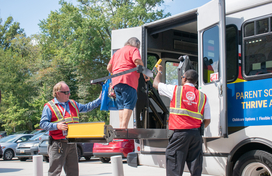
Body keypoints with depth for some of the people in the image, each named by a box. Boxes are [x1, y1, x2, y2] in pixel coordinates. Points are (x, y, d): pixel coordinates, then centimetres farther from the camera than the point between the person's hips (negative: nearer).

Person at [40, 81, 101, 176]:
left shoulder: (73, 104, 17)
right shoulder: (49, 107, -2)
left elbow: (86, 107, 24)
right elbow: (43, 123, -7)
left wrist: (99, 100, 16)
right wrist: (57, 126, -23)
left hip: (72, 143, 6)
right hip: (57, 144, -6)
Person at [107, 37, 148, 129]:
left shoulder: (118, 52, 30)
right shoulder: (133, 49, 9)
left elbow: (109, 67, 28)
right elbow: (137, 61, -11)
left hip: (115, 81, 7)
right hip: (128, 79, -7)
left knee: (121, 106, 8)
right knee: (129, 104, -11)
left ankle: (121, 127, 2)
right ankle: (124, 126, -21)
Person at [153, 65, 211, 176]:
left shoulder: (175, 90, 2)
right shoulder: (203, 96, 10)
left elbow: (156, 84, 16)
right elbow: (207, 120, 9)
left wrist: (159, 72, 35)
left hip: (180, 133, -4)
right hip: (196, 134, 4)